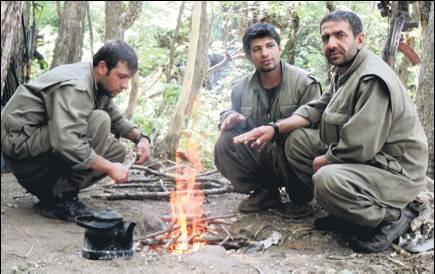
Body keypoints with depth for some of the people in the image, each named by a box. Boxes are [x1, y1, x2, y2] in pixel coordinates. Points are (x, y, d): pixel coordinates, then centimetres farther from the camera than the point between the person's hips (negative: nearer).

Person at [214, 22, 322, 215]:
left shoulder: (304, 82, -11)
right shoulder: (240, 88, 4)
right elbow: (229, 113, 15)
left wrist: (276, 129, -33)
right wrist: (230, 116, -11)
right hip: (257, 157, 5)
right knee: (225, 143, -18)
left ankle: (300, 198, -5)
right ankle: (264, 192, 1)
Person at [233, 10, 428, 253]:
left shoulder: (373, 80, -24)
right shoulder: (344, 72, 8)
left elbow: (359, 149, -28)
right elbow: (316, 109, 11)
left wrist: (322, 161, -10)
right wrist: (275, 128, -3)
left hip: (396, 171, -10)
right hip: (359, 159, 10)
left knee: (327, 180, -34)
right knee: (297, 139, 5)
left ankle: (394, 216, -7)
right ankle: (346, 212, 10)